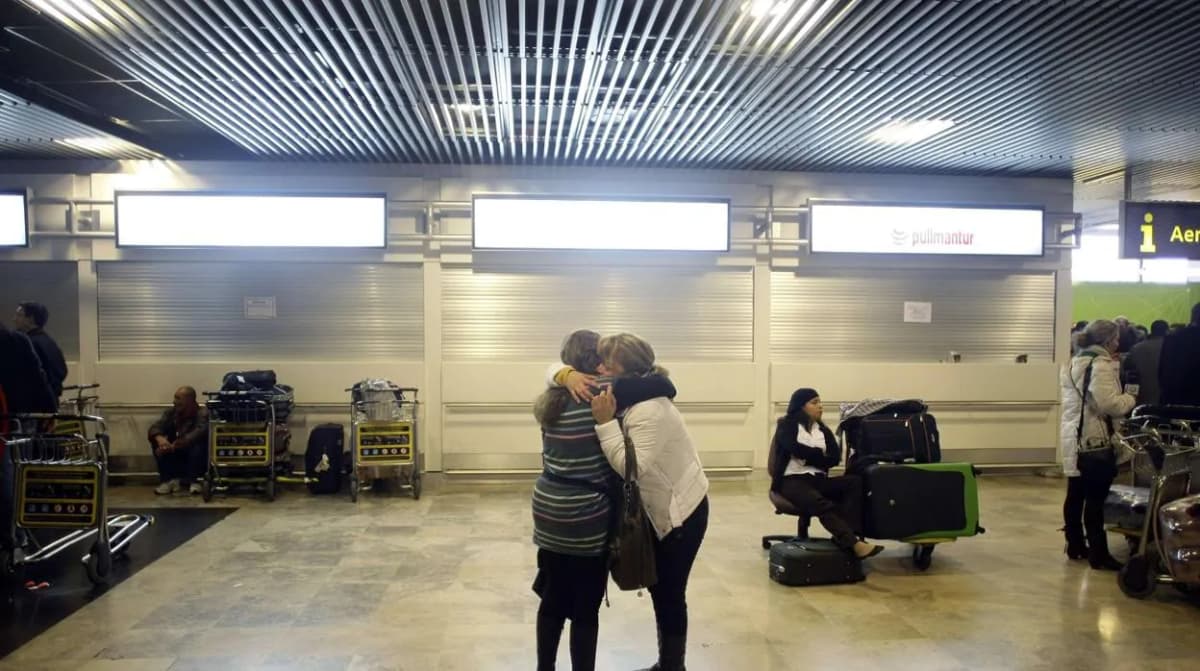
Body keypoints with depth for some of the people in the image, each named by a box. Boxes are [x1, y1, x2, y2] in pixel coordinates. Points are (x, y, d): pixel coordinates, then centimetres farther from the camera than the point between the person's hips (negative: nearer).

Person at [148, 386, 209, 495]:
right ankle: (169, 479, -15)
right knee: (157, 442, -16)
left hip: (197, 460, -5)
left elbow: (198, 433, -34)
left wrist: (173, 446, -43)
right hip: (176, 457, 5)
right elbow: (155, 427, -15)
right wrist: (160, 439, -39)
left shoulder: (202, 414, -17)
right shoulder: (171, 412, -1)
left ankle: (193, 480, -18)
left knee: (198, 443, -33)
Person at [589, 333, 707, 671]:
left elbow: (632, 468, -36)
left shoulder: (650, 411, -30)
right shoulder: (625, 396, -4)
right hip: (658, 510, 9)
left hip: (682, 512, -9)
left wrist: (606, 423, -36)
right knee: (658, 589, 19)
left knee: (670, 594, 2)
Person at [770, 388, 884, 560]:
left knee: (854, 482, -21)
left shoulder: (822, 429, 19)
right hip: (792, 480, -6)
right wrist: (819, 454, 2)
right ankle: (854, 544, -45)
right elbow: (796, 449, -13)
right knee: (823, 505, -35)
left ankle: (844, 536, -32)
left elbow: (835, 457, 6)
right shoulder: (786, 425, 5)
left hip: (818, 480, 6)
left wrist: (808, 457, -7)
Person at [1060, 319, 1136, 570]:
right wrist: (1130, 399, -6)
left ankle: (1075, 545, 24)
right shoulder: (1101, 365, -15)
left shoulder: (1075, 363, 15)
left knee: (1076, 494, 15)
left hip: (1073, 437, 10)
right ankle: (1098, 554, 0)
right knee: (1095, 498, -5)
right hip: (1094, 440, -10)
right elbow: (1108, 404, -24)